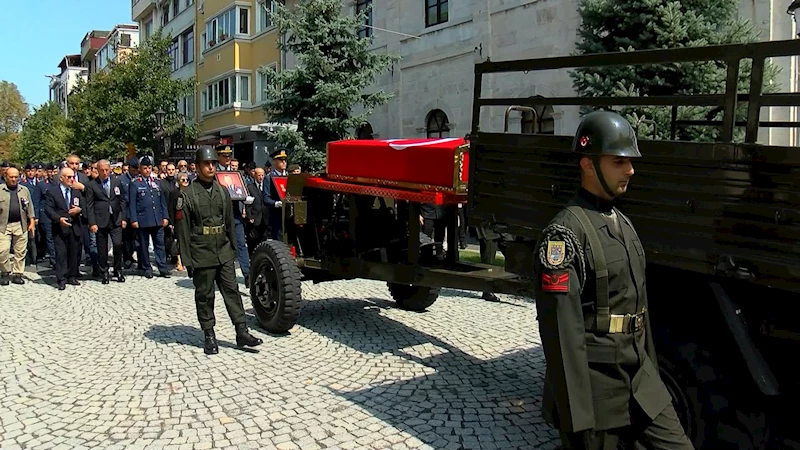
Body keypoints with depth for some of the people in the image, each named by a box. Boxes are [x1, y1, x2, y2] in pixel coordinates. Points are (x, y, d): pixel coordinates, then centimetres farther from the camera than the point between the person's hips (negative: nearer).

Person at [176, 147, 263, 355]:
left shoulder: (223, 192, 9)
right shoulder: (187, 195, -5)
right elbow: (183, 230, -6)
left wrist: (233, 248, 12)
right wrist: (187, 260, -8)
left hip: (224, 252, 4)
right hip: (201, 254, -4)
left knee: (232, 290, 3)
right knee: (204, 296, 6)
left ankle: (242, 332, 7)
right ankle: (209, 336, 17)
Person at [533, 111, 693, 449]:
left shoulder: (622, 223, 11)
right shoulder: (566, 232, -18)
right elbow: (562, 332, -22)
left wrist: (651, 375, 20)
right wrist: (577, 418, -21)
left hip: (641, 382, 8)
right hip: (595, 389, -8)